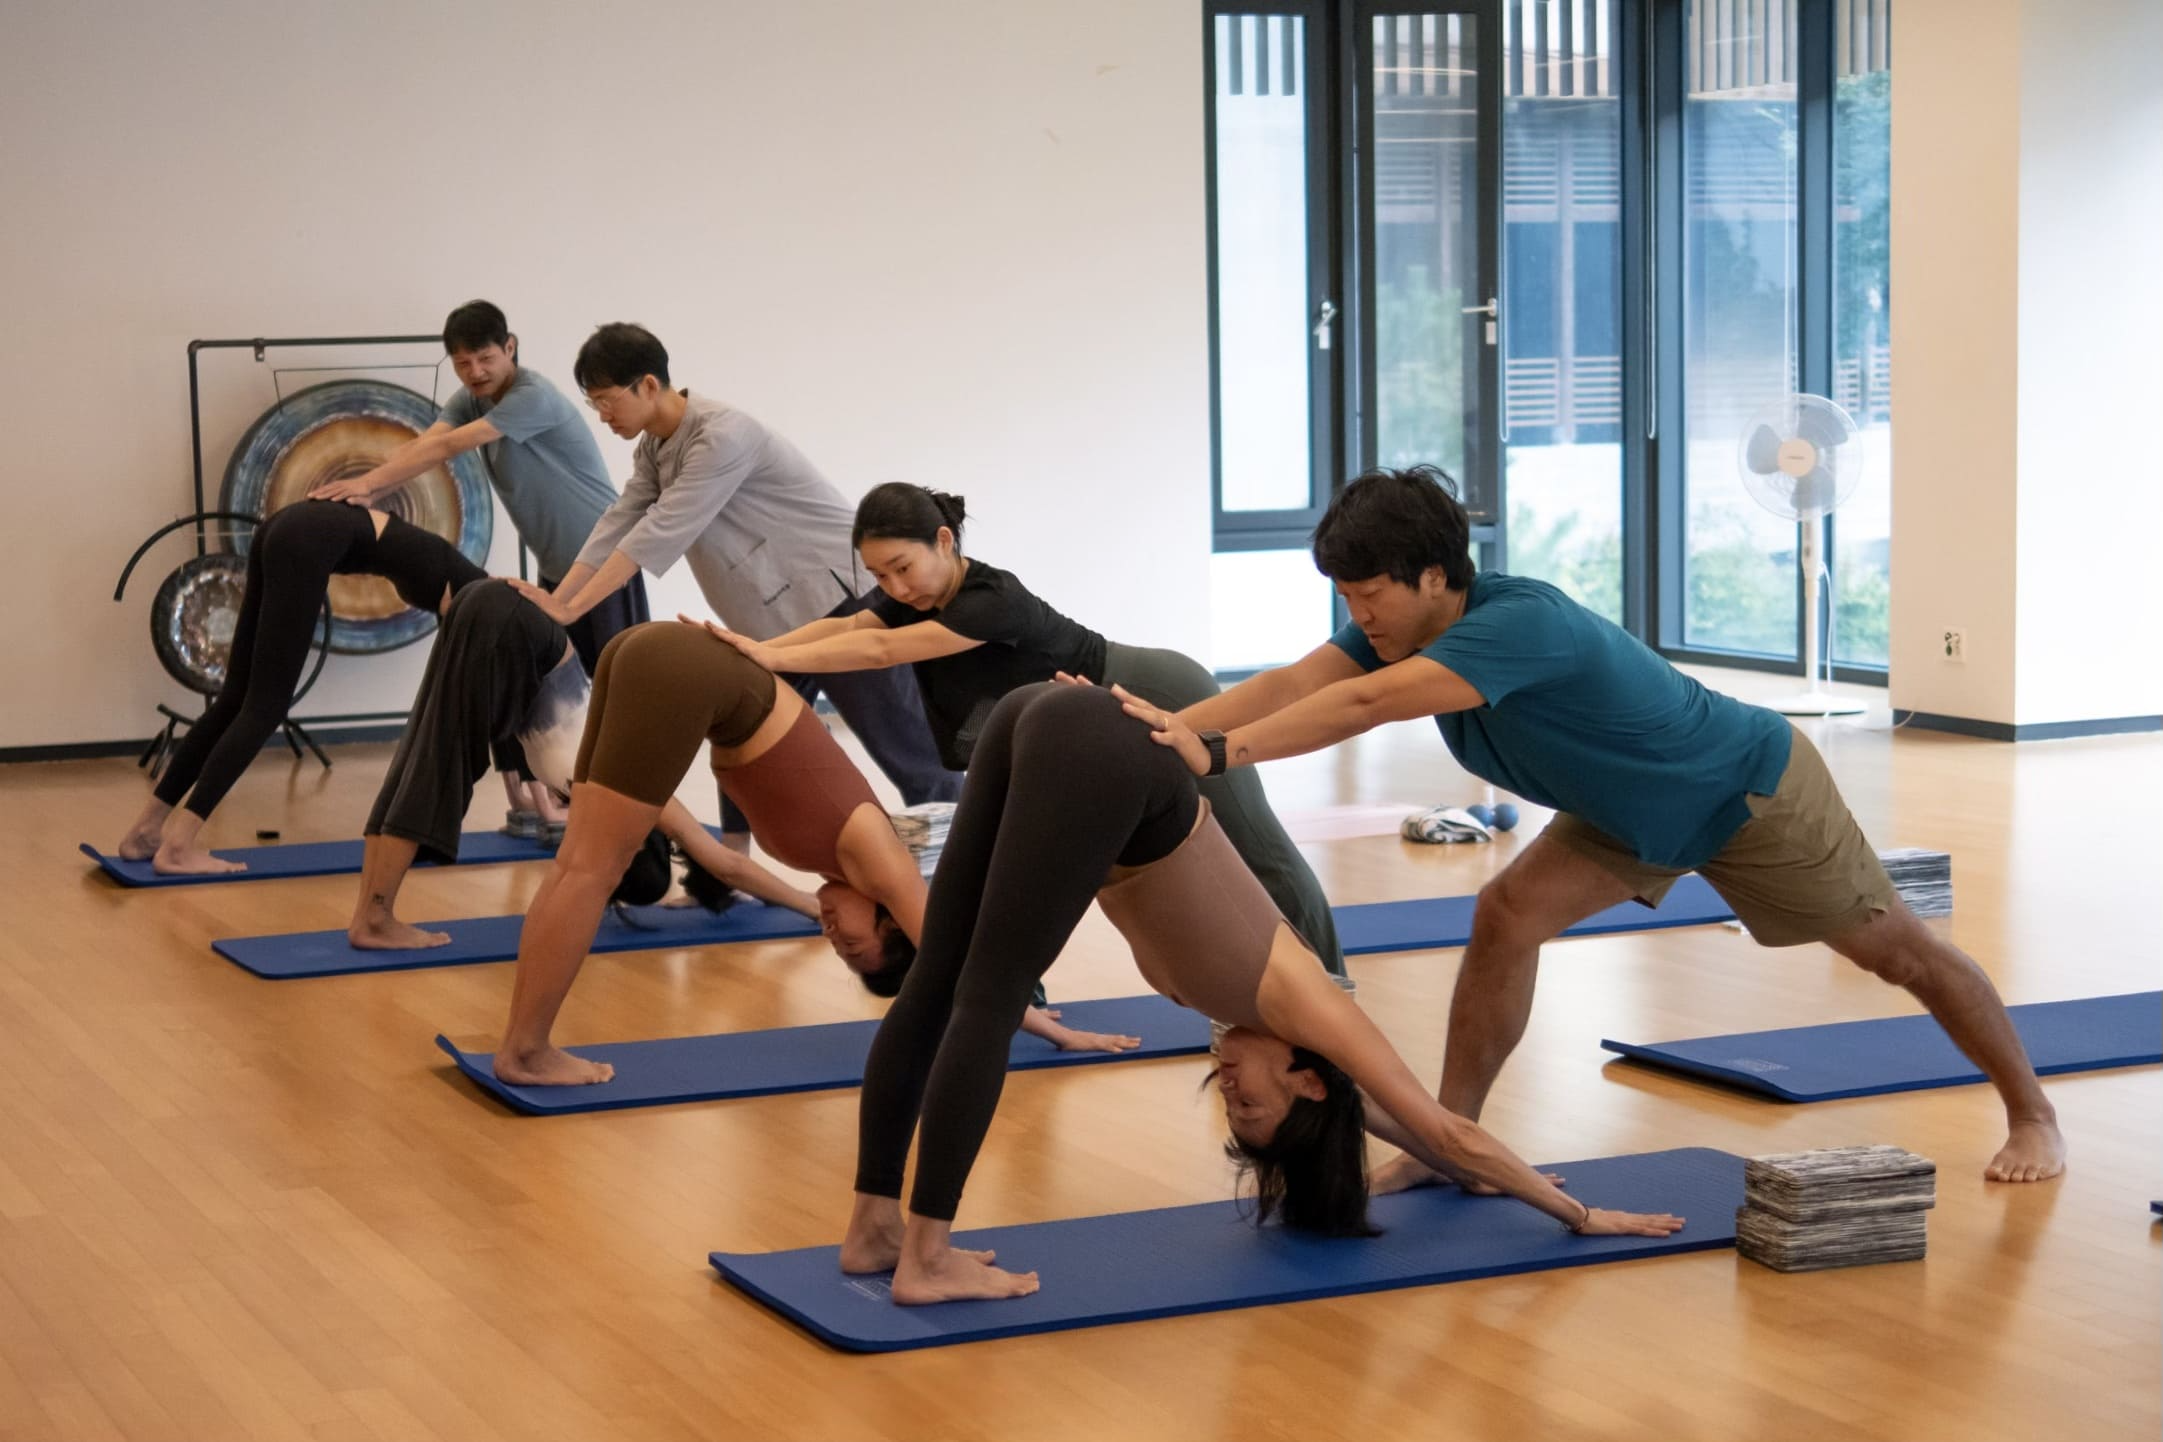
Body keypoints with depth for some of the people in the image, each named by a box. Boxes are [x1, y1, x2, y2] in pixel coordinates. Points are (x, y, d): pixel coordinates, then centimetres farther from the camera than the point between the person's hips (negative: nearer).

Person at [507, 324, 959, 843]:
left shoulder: (721, 436, -25)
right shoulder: (653, 448, 6)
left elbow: (660, 534, -28)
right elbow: (618, 526, 4)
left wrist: (570, 612, -26)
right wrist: (554, 600, -7)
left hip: (837, 590, -10)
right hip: (775, 611, 10)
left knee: (900, 743, -8)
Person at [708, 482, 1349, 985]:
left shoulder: (995, 600, -36)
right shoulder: (910, 593, -10)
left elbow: (881, 650, -42)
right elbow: (845, 627, -25)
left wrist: (772, 658, -44)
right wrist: (756, 651, -39)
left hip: (1161, 700, -8)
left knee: (1255, 852, 4)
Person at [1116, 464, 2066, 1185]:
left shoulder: (1521, 625, -40)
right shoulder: (1401, 629, -15)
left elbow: (1363, 707, -52)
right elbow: (1295, 684, -28)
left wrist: (1218, 752, -58)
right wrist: (1159, 732, -40)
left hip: (1752, 793, -7)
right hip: (1639, 814, 7)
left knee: (1896, 948, 9)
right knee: (1509, 914, -11)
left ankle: (2033, 1116, 28)